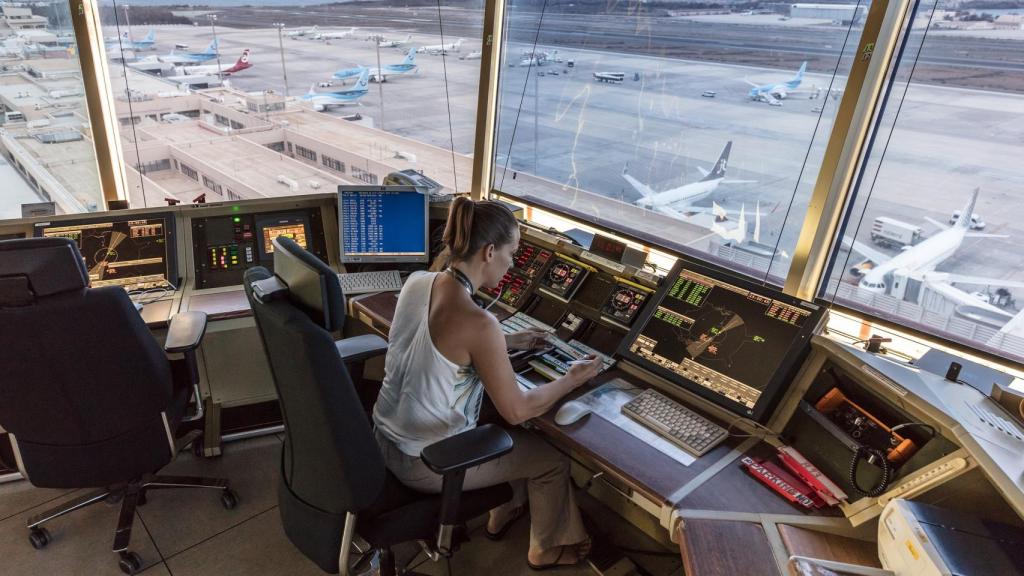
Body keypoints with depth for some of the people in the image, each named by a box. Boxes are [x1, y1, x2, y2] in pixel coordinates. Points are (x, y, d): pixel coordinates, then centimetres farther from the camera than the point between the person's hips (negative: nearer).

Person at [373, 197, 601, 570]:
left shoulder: (416, 282, -6)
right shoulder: (478, 323, -30)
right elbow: (517, 410, -19)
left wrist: (509, 342, 14)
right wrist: (573, 379, -4)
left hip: (385, 436, 8)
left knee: (506, 429, 29)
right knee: (551, 457, 14)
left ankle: (503, 515, 50)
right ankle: (547, 548, 41)